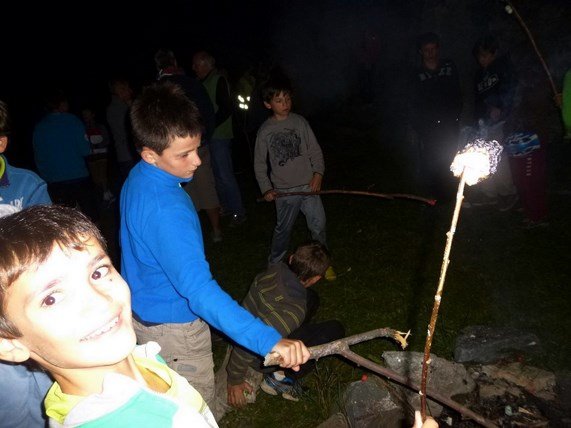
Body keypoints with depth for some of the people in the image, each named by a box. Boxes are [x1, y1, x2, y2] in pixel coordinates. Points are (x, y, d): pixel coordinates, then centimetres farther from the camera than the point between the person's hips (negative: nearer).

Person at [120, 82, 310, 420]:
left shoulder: (137, 179, -4)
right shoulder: (166, 209, -35)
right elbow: (200, 291, -43)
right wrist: (270, 341, -48)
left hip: (143, 314, 9)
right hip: (175, 329, -9)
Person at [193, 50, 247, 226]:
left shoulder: (219, 80, -10)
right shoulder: (204, 82, 15)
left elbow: (226, 109, -17)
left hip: (219, 136, -9)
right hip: (209, 136, 9)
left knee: (225, 175, -6)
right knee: (218, 174, 14)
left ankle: (238, 212, 2)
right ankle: (227, 207, 26)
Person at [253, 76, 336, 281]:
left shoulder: (300, 122, 1)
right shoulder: (265, 131, -2)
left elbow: (315, 150, 5)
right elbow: (259, 164, 4)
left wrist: (318, 172, -8)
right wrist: (266, 189, -2)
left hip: (309, 185, 2)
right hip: (284, 190, -2)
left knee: (318, 225, 5)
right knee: (283, 229, 8)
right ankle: (275, 264, 29)